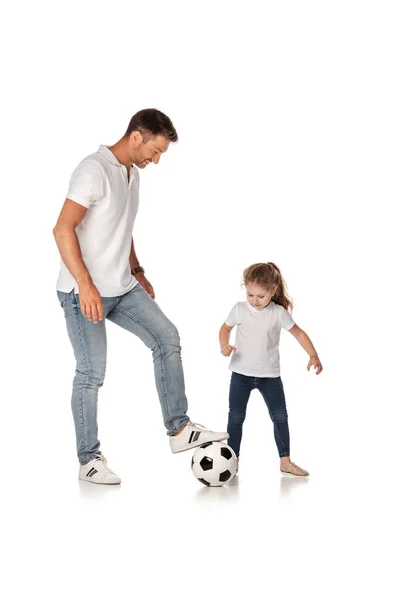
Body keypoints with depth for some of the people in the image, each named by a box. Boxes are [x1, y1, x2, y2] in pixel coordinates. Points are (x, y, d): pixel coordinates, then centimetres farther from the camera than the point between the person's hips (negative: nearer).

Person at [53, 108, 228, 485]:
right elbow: (63, 229, -24)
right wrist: (86, 285, -29)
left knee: (167, 338, 1)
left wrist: (137, 271, 20)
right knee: (92, 373, -2)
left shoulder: (132, 173, 11)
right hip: (84, 291, -8)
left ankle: (179, 430, 8)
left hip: (122, 288, 9)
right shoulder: (94, 170, -17)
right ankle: (88, 460, 11)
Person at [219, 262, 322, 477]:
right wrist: (224, 345, -11)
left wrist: (313, 355, -12)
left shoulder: (279, 313, -9)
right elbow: (225, 328, 9)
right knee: (236, 418, 1)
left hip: (270, 375, 0)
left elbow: (298, 333, -2)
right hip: (241, 373, 0)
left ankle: (286, 462, 12)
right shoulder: (240, 309, -6)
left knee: (280, 417, 2)